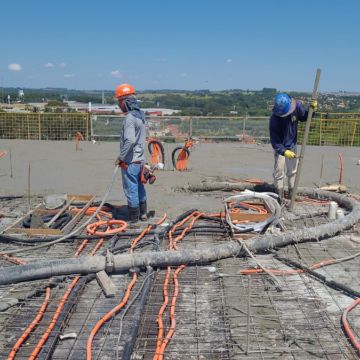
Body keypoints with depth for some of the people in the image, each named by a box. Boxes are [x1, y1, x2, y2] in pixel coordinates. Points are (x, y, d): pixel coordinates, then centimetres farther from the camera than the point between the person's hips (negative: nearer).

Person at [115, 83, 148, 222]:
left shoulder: (130, 118, -19)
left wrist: (121, 157, -18)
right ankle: (143, 214, 32)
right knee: (140, 188, 19)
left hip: (130, 161, -9)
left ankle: (133, 218, 10)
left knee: (131, 190, 1)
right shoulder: (141, 115, 9)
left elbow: (130, 140, -29)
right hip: (140, 159, 9)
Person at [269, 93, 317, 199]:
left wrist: (312, 110, -19)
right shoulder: (274, 119, -31)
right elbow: (274, 141, -28)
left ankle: (292, 193, 31)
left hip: (292, 145, 4)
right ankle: (280, 196, 14)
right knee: (279, 172, -1)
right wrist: (284, 151, -41)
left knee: (292, 170, 15)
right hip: (279, 147, -4)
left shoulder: (297, 106, -21)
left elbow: (304, 117, 1)